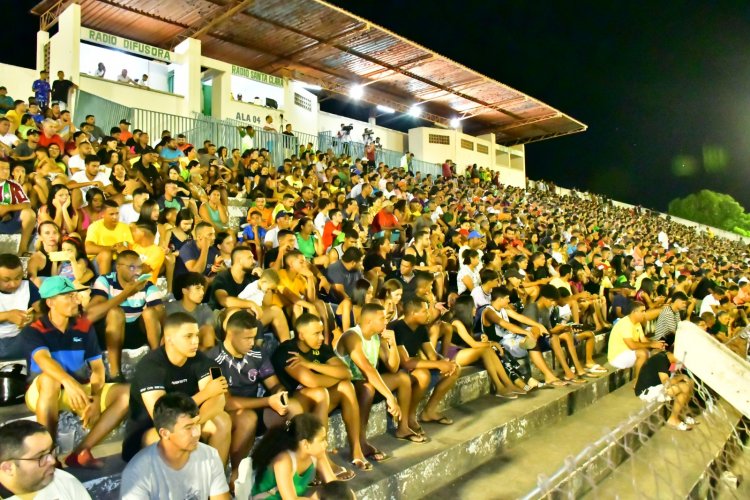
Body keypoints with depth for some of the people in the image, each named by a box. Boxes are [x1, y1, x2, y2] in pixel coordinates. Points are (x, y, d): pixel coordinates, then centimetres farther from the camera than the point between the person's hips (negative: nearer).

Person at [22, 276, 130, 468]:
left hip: (80, 390, 4)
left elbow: (97, 366, -4)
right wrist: (68, 382, -52)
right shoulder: (32, 331, -11)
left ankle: (81, 451, -22)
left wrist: (96, 398, -22)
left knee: (128, 393, -19)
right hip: (43, 393, -3)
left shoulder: (85, 327, 0)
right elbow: (44, 360, -32)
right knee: (49, 379, -39)